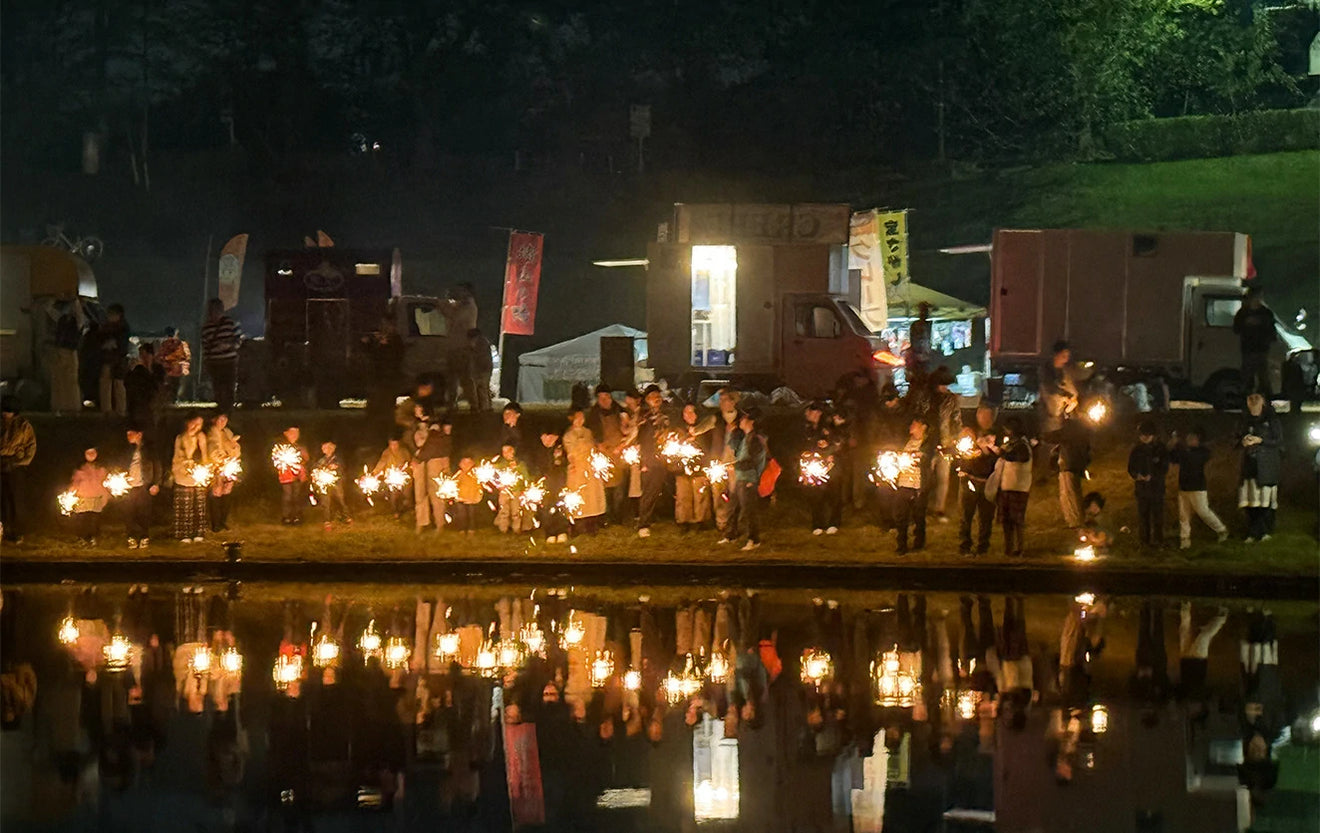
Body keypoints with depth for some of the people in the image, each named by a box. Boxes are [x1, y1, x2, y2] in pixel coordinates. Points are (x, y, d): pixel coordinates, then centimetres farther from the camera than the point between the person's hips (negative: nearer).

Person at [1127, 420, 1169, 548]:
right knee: (1143, 514, 1)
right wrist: (1136, 476, -16)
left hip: (1157, 486, -1)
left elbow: (1164, 469, -2)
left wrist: (1152, 476, -17)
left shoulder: (1160, 449, 0)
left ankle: (1158, 539, 8)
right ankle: (1144, 539, 9)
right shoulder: (1136, 450, 5)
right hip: (1141, 487, 1)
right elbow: (1131, 469, 6)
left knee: (1157, 514, -1)